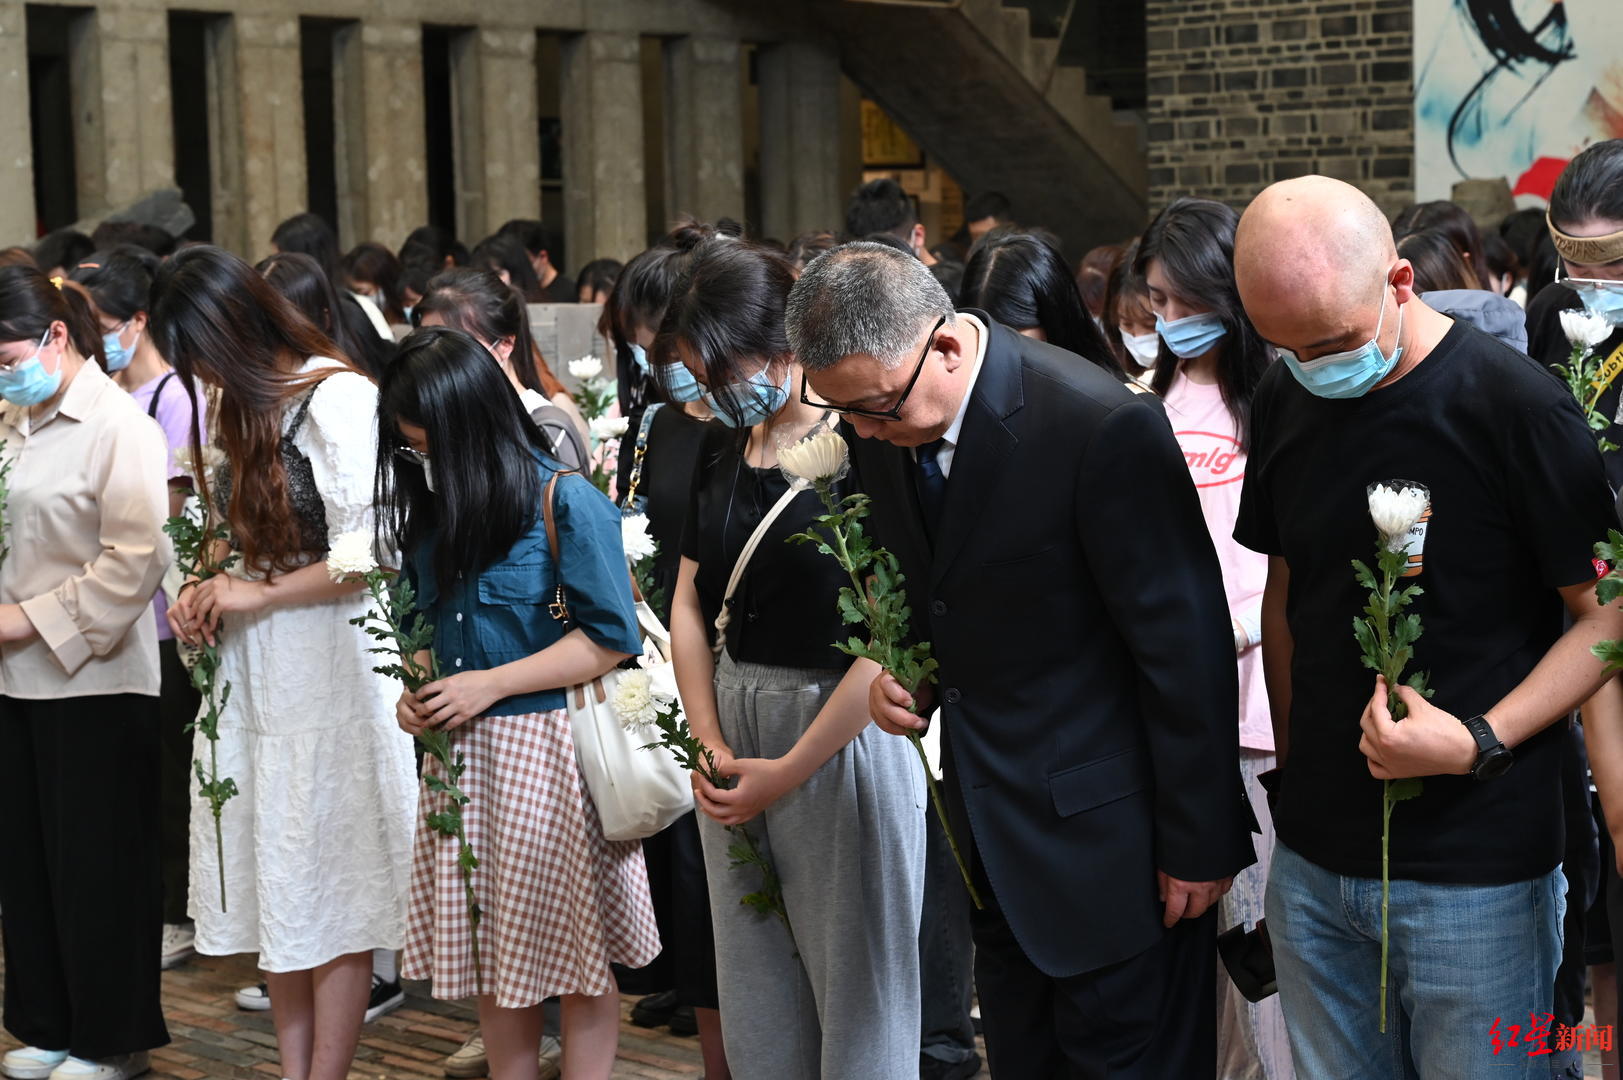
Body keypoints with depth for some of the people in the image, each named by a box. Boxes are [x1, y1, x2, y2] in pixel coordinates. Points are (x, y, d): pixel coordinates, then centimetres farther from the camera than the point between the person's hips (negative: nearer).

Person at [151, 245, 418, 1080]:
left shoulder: (338, 398, -14)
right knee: (276, 886, 10)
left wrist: (255, 594, -11)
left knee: (330, 892, 1)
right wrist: (205, 593, 6)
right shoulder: (245, 408, 10)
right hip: (256, 673, 8)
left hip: (332, 669, -8)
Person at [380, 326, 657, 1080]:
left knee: (576, 957, 4)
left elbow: (609, 636, -13)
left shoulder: (565, 501, -12)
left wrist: (490, 685, -16)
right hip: (460, 752, 6)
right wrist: (417, 689, -2)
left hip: (549, 751, -6)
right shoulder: (431, 510, 7)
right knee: (489, 953, 12)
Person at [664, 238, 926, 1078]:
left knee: (853, 981, 5)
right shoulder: (722, 447, 7)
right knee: (751, 979, 15)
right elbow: (689, 603, 10)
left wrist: (790, 770, -15)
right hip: (732, 728, 7)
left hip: (839, 736, -7)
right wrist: (709, 741, -3)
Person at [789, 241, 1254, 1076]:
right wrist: (898, 666, -4)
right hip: (992, 827, 7)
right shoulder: (883, 427, -2)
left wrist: (1198, 844, -14)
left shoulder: (1102, 427, -24)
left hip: (1104, 831, -7)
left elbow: (1184, 647, -19)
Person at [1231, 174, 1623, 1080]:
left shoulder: (1515, 406, -14)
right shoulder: (1284, 402, 4)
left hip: (1475, 877, -5)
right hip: (1314, 858, 5)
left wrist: (1480, 743, -21)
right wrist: (1293, 755, 11)